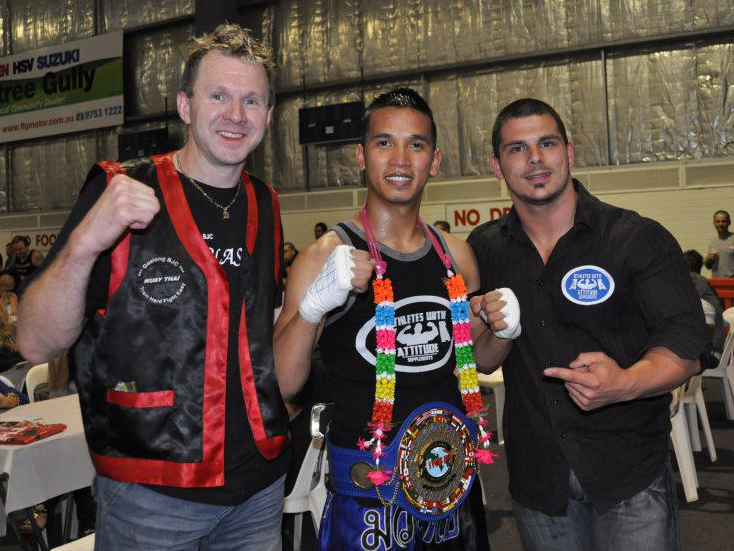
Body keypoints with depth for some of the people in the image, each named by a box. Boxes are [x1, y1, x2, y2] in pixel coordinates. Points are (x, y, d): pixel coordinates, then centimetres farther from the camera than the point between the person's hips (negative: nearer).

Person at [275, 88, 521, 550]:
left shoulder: (456, 255, 3)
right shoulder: (327, 257, -12)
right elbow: (281, 385, -16)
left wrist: (504, 330, -5)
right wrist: (313, 306, -31)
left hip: (455, 477, 5)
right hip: (368, 491, -5)